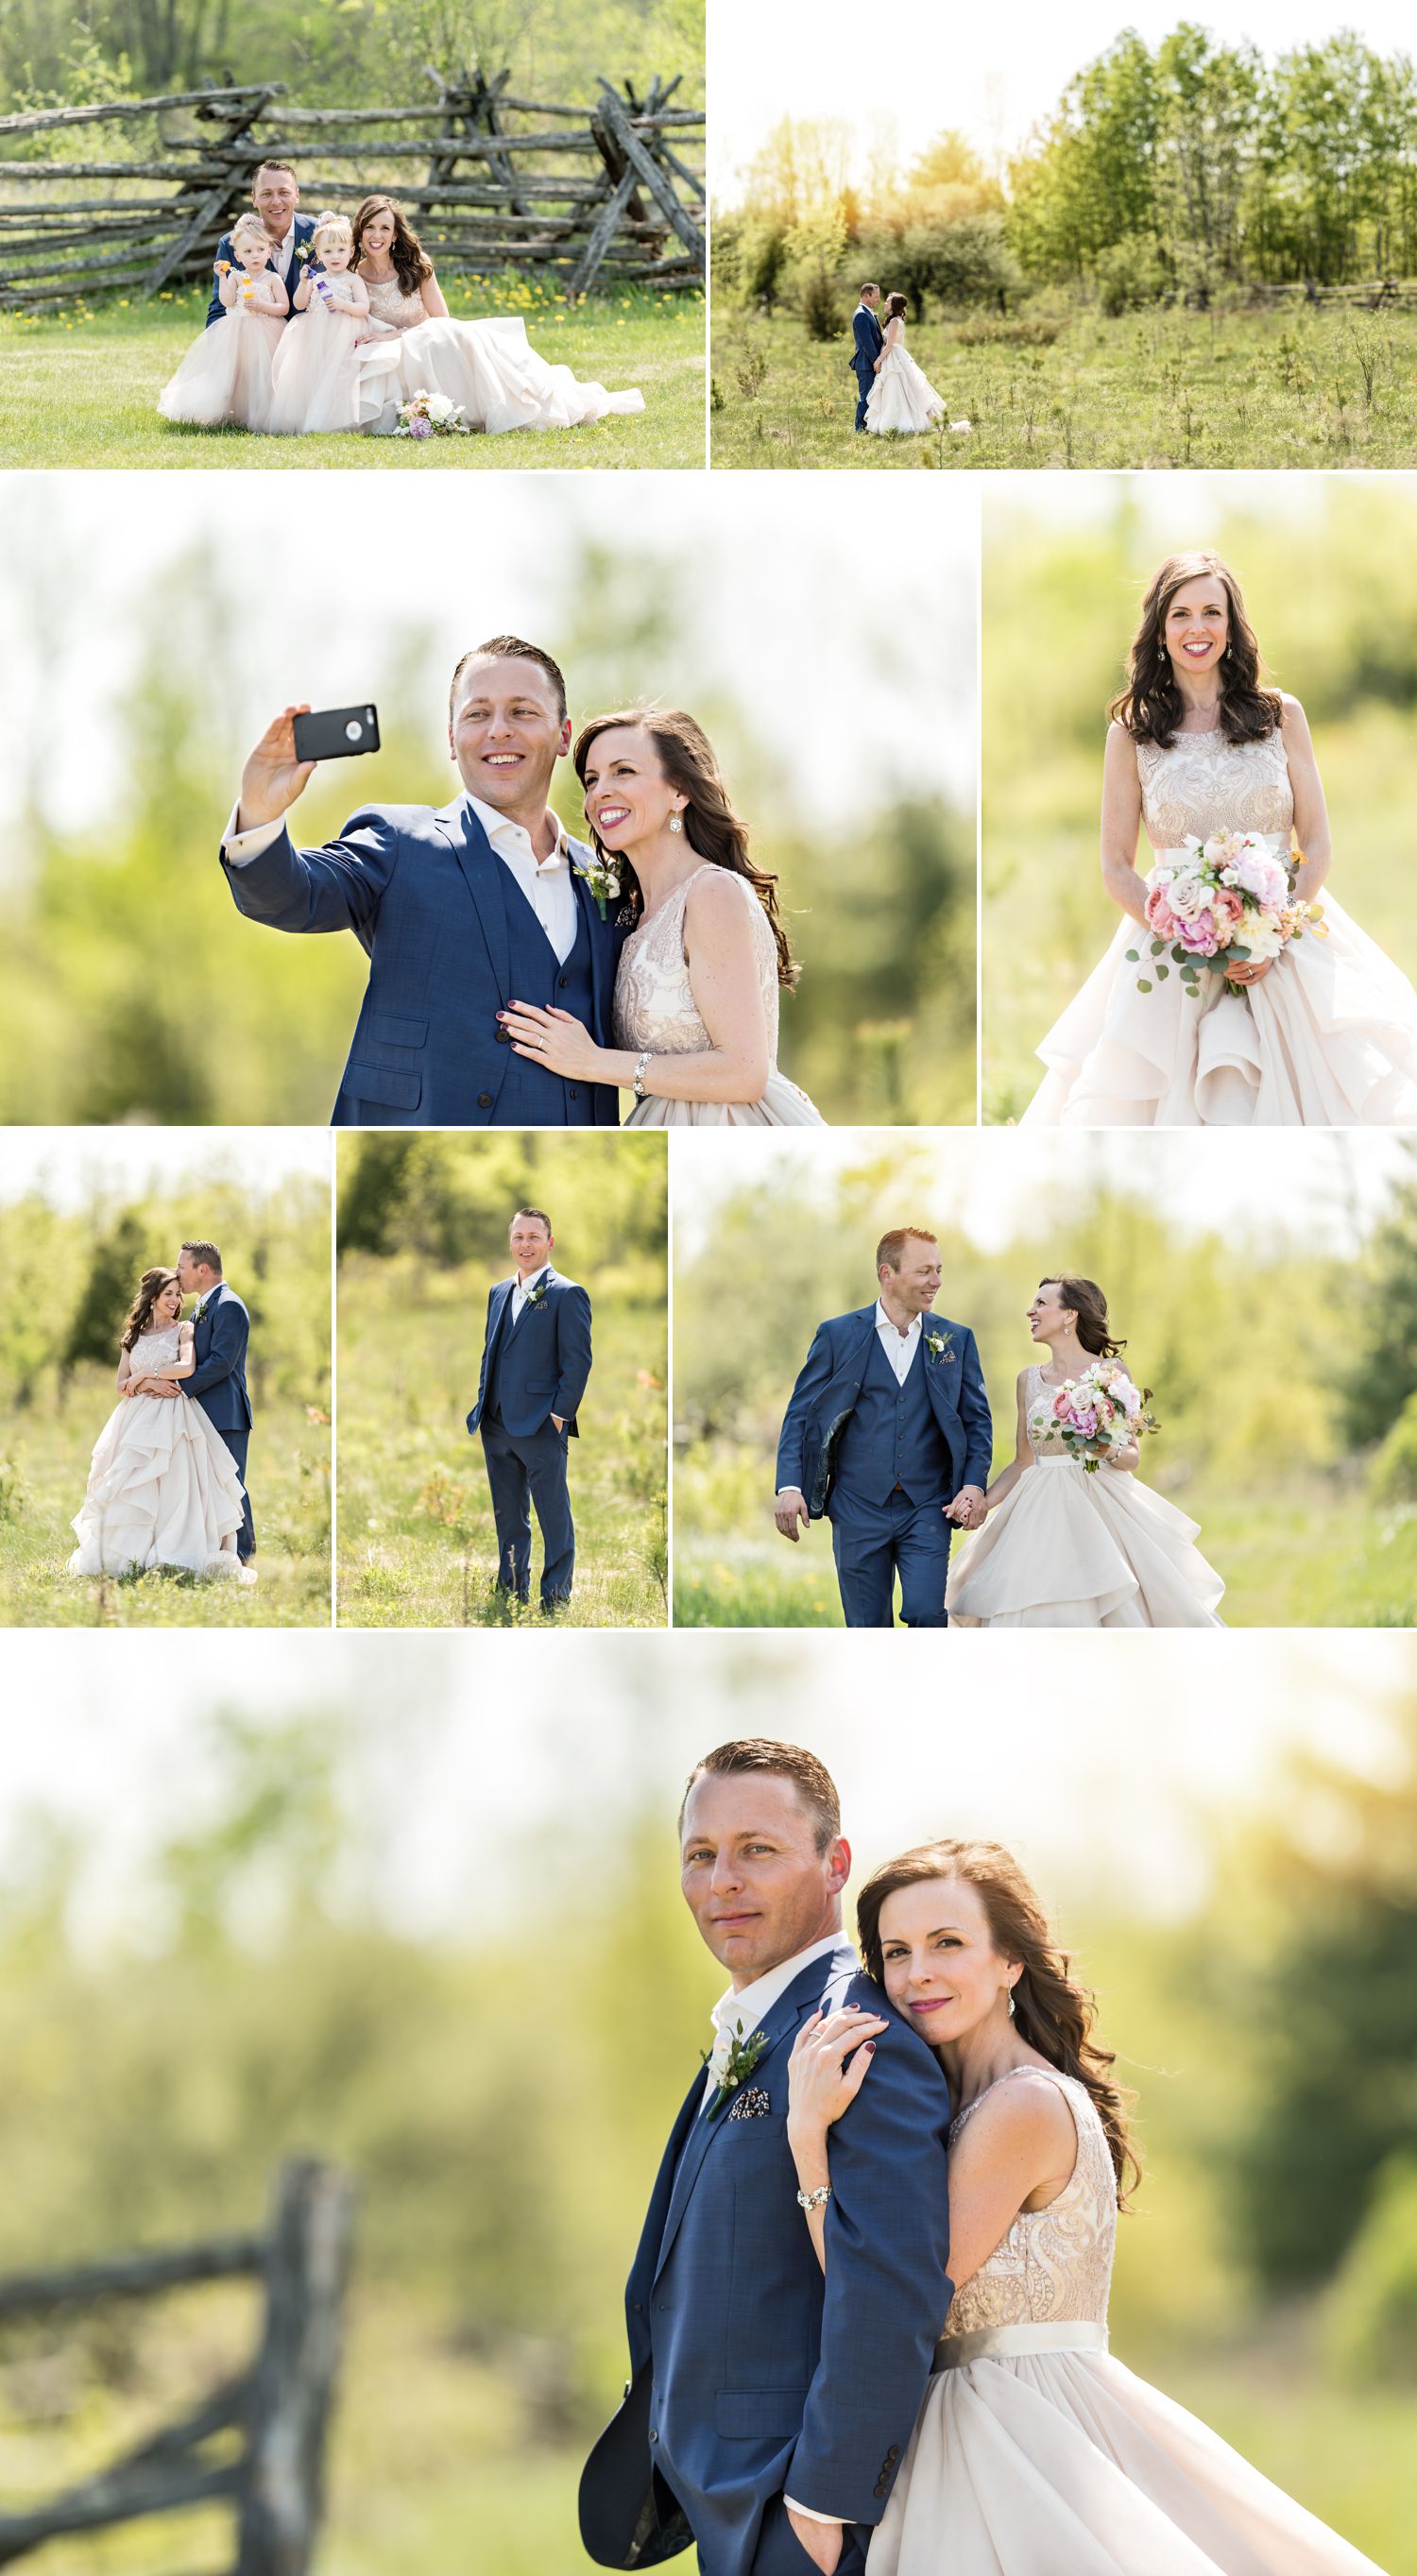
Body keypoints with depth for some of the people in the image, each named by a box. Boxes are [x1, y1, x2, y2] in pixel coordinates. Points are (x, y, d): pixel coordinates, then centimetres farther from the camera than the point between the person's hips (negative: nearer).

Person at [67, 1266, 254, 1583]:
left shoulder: (183, 1331, 6)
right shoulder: (133, 1337, 15)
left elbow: (187, 1367, -13)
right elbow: (122, 1386, 9)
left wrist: (143, 1376, -7)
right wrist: (150, 1385, -11)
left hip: (173, 1419, -3)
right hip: (137, 1419, 3)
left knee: (173, 1484, -11)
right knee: (132, 1491, -4)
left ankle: (172, 1557, -11)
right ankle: (130, 1556, -1)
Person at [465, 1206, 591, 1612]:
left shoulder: (567, 1295, -6)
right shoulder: (499, 1293, 16)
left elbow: (578, 1360, -10)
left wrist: (560, 1413, -14)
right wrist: (483, 1402, 13)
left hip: (541, 1427, -7)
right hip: (498, 1426, 7)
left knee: (554, 1518, -3)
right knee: (508, 1517, 14)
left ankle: (556, 1596, 3)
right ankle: (511, 1590, 23)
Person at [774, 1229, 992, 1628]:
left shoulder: (955, 1340, 7)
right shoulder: (837, 1336, 2)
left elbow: (977, 1419, 10)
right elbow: (800, 1414, 2)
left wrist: (974, 1484, -7)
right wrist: (789, 1486, -10)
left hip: (927, 1507, 0)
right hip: (858, 1507, 0)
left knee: (927, 1612, -17)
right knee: (867, 1629, 4)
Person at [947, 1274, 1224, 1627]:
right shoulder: (1029, 1380, 11)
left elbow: (1133, 1456, -1)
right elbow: (1023, 1462, 14)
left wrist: (1110, 1451, -23)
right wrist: (980, 1504, 1)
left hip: (1098, 1510, -4)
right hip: (1042, 1514, 4)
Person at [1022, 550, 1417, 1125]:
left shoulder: (1281, 715, 8)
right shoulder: (1132, 731, 5)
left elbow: (1317, 845, 5)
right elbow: (1116, 868, 4)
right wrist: (1193, 941, -13)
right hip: (1173, 953, -1)